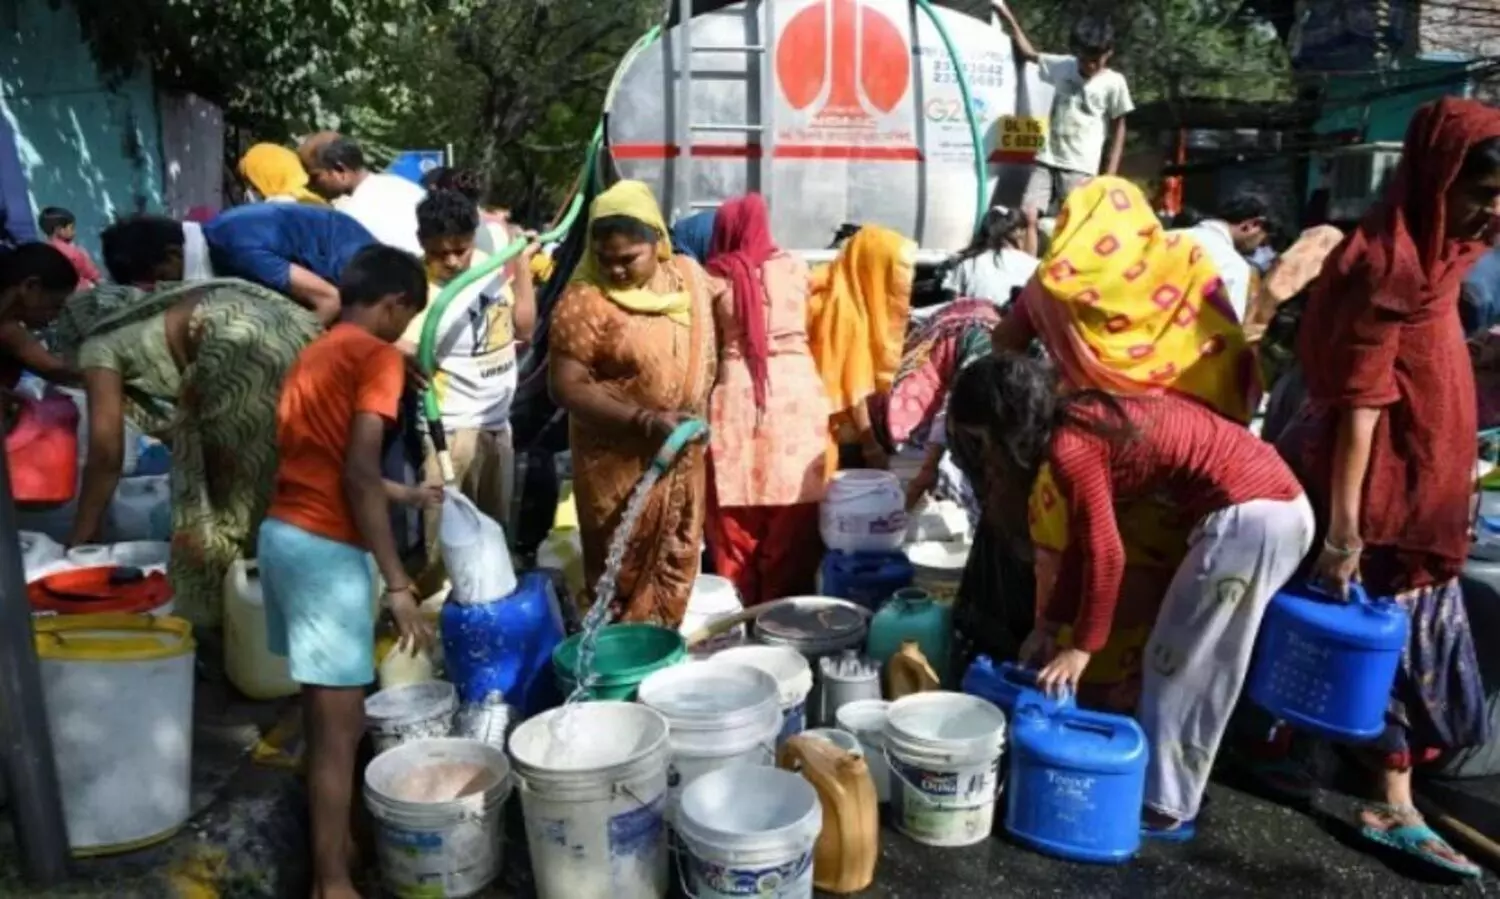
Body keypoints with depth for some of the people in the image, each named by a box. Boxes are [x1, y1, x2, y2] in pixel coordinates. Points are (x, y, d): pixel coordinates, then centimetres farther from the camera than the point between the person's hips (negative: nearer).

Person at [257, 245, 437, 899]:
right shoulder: (377, 356, -10)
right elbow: (358, 475, -20)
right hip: (325, 549, -9)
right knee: (338, 730, -1)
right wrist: (397, 585, -19)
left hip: (282, 535, 9)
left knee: (326, 713, 20)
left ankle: (330, 843, 33)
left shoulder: (314, 354, 17)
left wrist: (405, 494, 35)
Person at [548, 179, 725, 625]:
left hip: (684, 456, 6)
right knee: (625, 569, 7)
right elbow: (566, 387, -20)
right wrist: (645, 420, -28)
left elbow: (726, 293, 22)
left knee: (677, 560, 17)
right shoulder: (584, 303, -17)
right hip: (621, 463, -5)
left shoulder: (687, 276, 0)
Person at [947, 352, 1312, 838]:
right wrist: (1048, 626, 18)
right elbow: (1082, 543, 15)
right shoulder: (1078, 422, 10)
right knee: (1198, 662, 17)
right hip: (1269, 501, 9)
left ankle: (1164, 807, 15)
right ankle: (1167, 788, 29)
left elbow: (1105, 554, -15)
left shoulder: (1069, 447, -18)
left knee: (1178, 661, 2)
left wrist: (1081, 647, -4)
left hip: (1250, 512, -9)